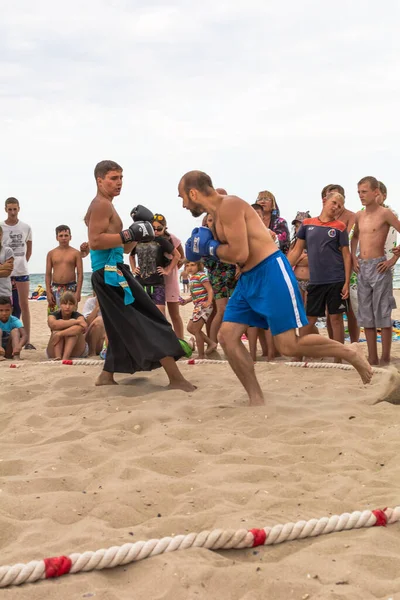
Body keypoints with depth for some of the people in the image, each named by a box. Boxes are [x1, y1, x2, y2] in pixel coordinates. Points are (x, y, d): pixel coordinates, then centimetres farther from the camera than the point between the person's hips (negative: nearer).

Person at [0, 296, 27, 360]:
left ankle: (16, 356, -35)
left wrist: (19, 345, -48)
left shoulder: (14, 321, -11)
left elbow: (25, 336, -25)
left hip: (9, 353, 1)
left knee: (15, 330, -19)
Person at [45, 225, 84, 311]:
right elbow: (48, 274, 9)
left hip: (71, 288, -1)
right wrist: (48, 292, 0)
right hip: (55, 288, 1)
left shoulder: (76, 253, 4)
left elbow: (80, 274, 0)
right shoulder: (51, 254, 9)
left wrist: (78, 292, -9)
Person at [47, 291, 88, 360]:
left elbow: (82, 328, -34)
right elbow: (53, 324, -33)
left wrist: (59, 334, -43)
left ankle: (65, 357, -42)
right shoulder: (54, 315, -5)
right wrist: (76, 322, -32)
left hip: (76, 353, 0)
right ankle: (58, 356, -43)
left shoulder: (78, 316, -8)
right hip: (54, 353, 0)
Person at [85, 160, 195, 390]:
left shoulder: (103, 206, 23)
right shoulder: (102, 204, -9)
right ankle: (176, 378, -15)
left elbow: (125, 248, 23)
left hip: (108, 273, 11)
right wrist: (129, 234, -21)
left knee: (123, 328, 18)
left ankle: (107, 375, 24)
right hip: (110, 271, -11)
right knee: (152, 323, -12)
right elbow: (95, 241, -22)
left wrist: (138, 230, 10)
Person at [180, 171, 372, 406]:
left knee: (290, 345, -10)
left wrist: (210, 247, -7)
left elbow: (240, 254, -22)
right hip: (249, 278, 10)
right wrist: (211, 249, 5)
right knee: (227, 336, 1)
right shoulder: (217, 216, 15)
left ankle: (350, 353, 11)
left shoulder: (229, 205, -15)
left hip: (271, 272, -10)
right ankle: (257, 400, 6)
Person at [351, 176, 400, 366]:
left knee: (382, 314, -3)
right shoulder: (359, 216, 11)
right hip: (362, 268, 7)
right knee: (366, 315, 8)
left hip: (379, 267, -7)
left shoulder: (385, 213, -9)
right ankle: (372, 357, 15)